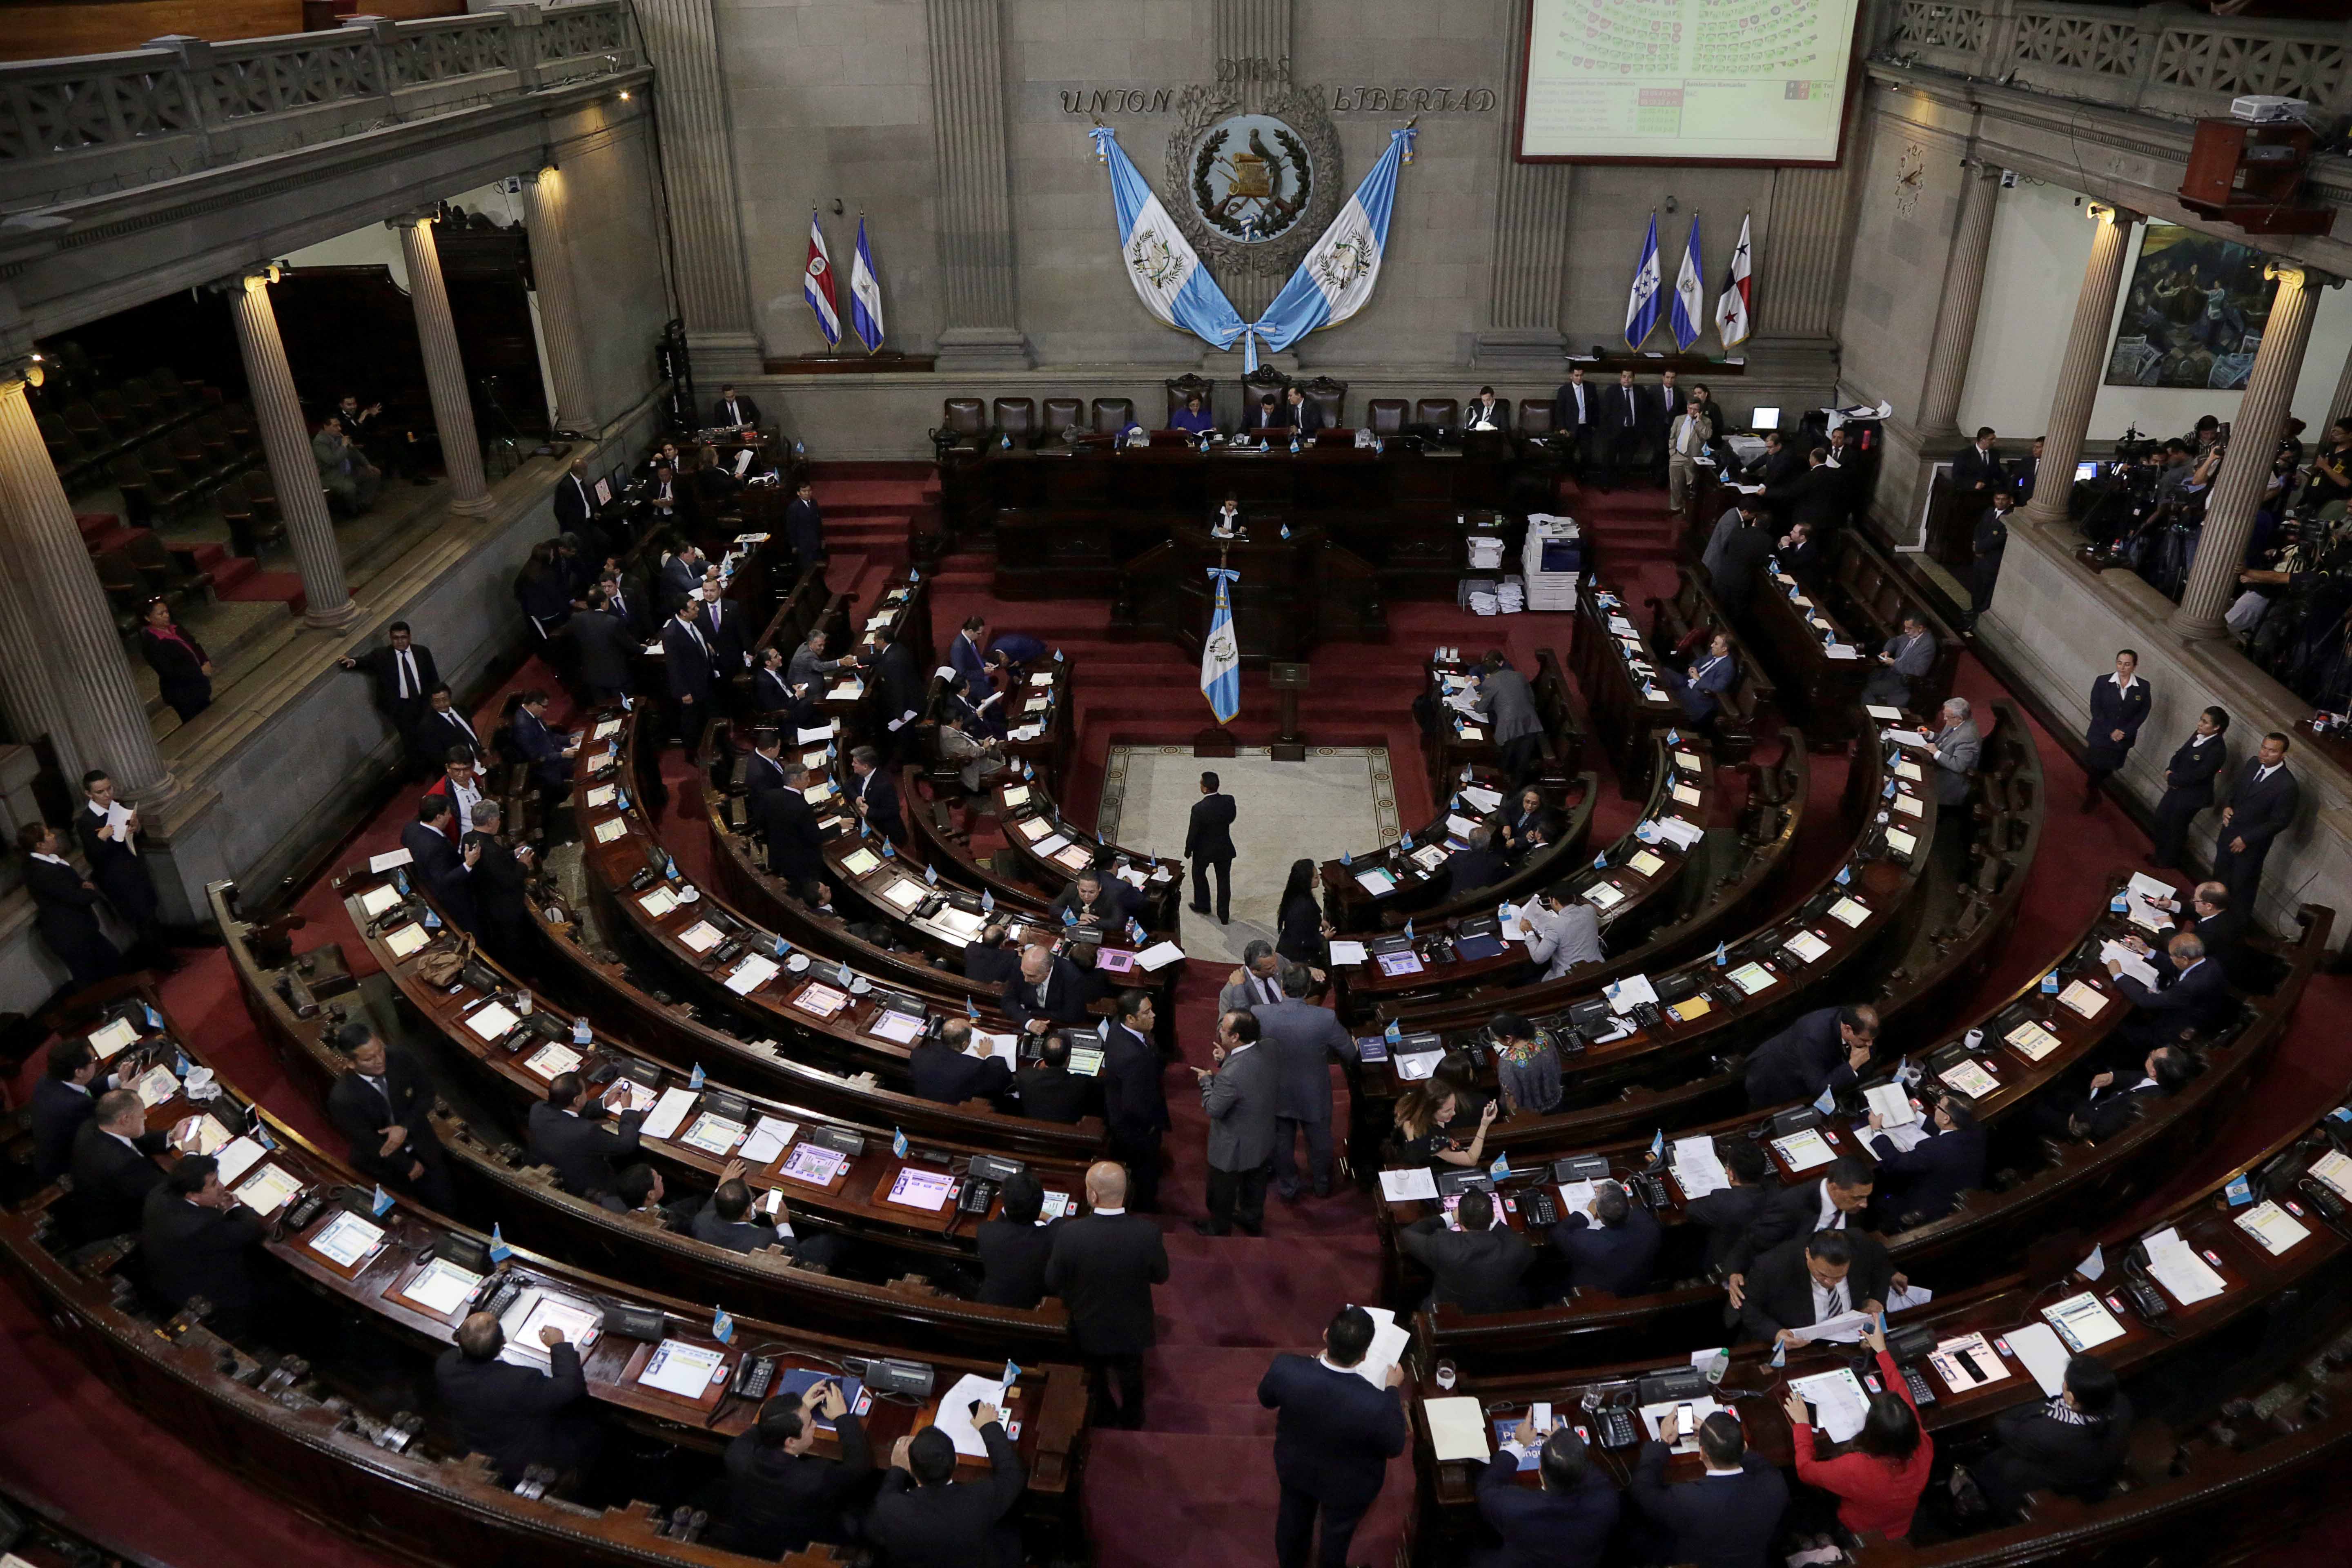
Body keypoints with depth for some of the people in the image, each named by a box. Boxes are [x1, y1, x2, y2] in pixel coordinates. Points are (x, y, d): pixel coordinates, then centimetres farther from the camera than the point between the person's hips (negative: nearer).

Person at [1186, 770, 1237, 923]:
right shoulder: (1229, 801, -18)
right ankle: (1224, 915, 27)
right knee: (1224, 880, 17)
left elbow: (1193, 833, -18)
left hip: (1204, 850, -3)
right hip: (1225, 848, 3)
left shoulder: (1199, 808, -29)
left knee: (1199, 875, 25)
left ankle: (1202, 906, 42)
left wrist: (1188, 851, -2)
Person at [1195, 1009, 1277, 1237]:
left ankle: (1219, 1229, 46)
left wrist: (1206, 1080, -11)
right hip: (1263, 1140, 7)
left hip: (1234, 1149, -7)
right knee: (1255, 1183, 31)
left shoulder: (1230, 1075, -40)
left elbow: (1214, 1109, -25)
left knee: (1222, 1193, 22)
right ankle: (1253, 1219, 55)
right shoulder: (1265, 1057, -15)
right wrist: (1226, 1061, -1)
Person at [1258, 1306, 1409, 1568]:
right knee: (1337, 1535, 30)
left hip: (1294, 1467, 3)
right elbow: (1394, 1447, -18)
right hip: (1347, 1485, -3)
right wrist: (1392, 1390, -8)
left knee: (1292, 1522, 34)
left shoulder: (1285, 1368, -36)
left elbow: (1266, 1399, -10)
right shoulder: (1377, 1405, -42)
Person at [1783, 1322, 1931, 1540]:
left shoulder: (1856, 1469, -44)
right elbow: (1902, 1395, -13)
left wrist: (1802, 1424, -13)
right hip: (1901, 1533, 4)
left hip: (1858, 1537, -4)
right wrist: (1882, 1351, -2)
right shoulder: (1923, 1449, -32)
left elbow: (1805, 1470, -24)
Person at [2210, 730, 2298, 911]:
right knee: (2220, 874, 26)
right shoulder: (2254, 763, -8)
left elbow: (2279, 822, -21)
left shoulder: (2287, 786, -28)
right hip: (2230, 831, 7)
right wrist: (2227, 806, -7)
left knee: (2242, 885, 12)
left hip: (2253, 843, -7)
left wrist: (2246, 839, -18)